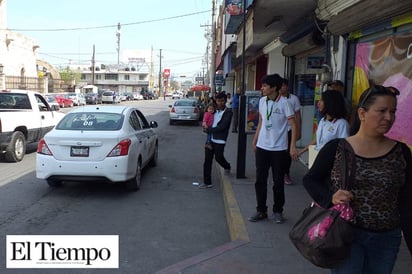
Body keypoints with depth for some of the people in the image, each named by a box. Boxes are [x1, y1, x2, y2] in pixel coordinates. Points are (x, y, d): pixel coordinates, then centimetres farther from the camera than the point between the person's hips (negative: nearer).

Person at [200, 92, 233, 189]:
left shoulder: (228, 112, -8)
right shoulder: (214, 111, 11)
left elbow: (222, 127, -17)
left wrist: (208, 130, -12)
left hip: (220, 140, -5)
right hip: (210, 139, 5)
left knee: (218, 157, 5)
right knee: (207, 160, 2)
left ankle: (227, 167, 41)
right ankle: (207, 182, 9)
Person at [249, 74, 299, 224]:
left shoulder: (284, 103, -13)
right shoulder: (262, 101, 4)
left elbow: (293, 125, -13)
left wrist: (293, 147, -20)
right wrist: (255, 140, 18)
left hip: (278, 149, -5)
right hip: (262, 147, 5)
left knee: (278, 182, 7)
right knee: (260, 180, 8)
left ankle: (278, 211, 23)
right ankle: (261, 210, 21)